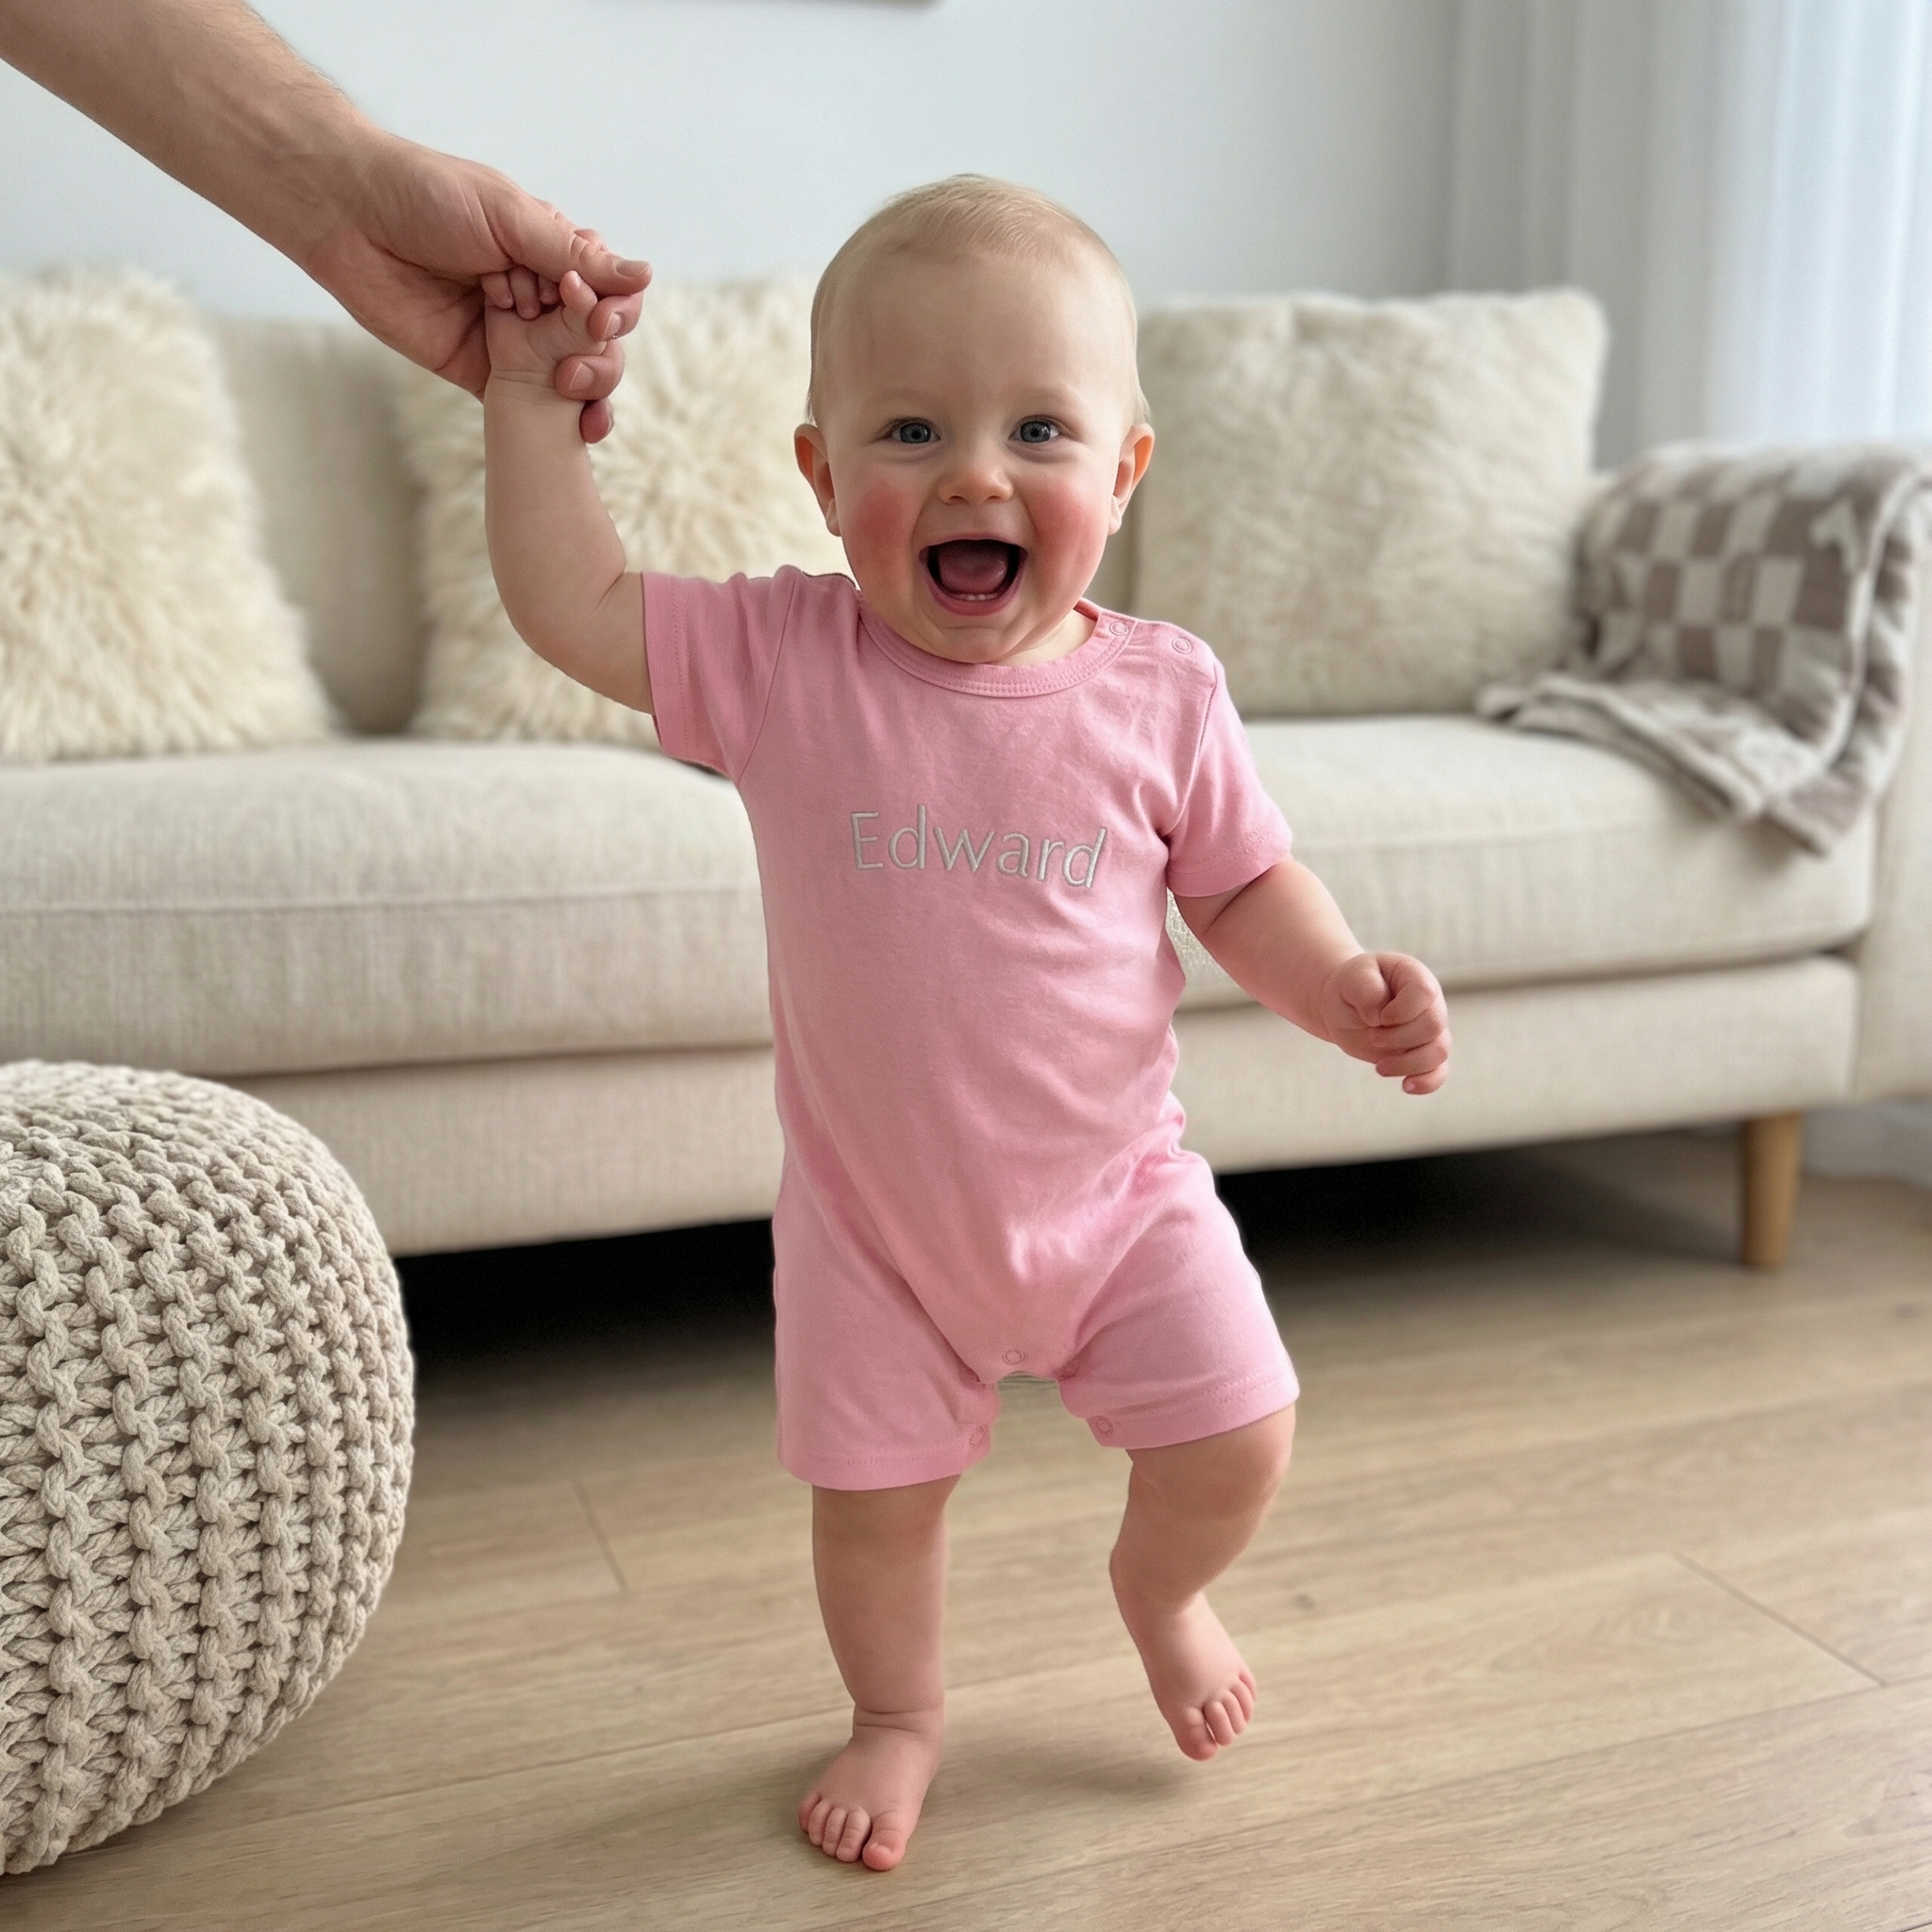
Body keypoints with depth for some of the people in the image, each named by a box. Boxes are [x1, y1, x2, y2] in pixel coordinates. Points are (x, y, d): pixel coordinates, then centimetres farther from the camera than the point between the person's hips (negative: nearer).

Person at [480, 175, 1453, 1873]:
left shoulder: (1159, 692, -11)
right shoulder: (780, 662, -14)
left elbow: (1245, 887, -1)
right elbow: (574, 611, -13)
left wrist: (1347, 987, -18)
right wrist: (529, 397, -16)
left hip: (1116, 1190, 1)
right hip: (874, 1214, 0)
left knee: (1237, 1443, 5)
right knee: (875, 1497, 12)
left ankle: (1159, 1594, 42)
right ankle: (900, 1712, 44)